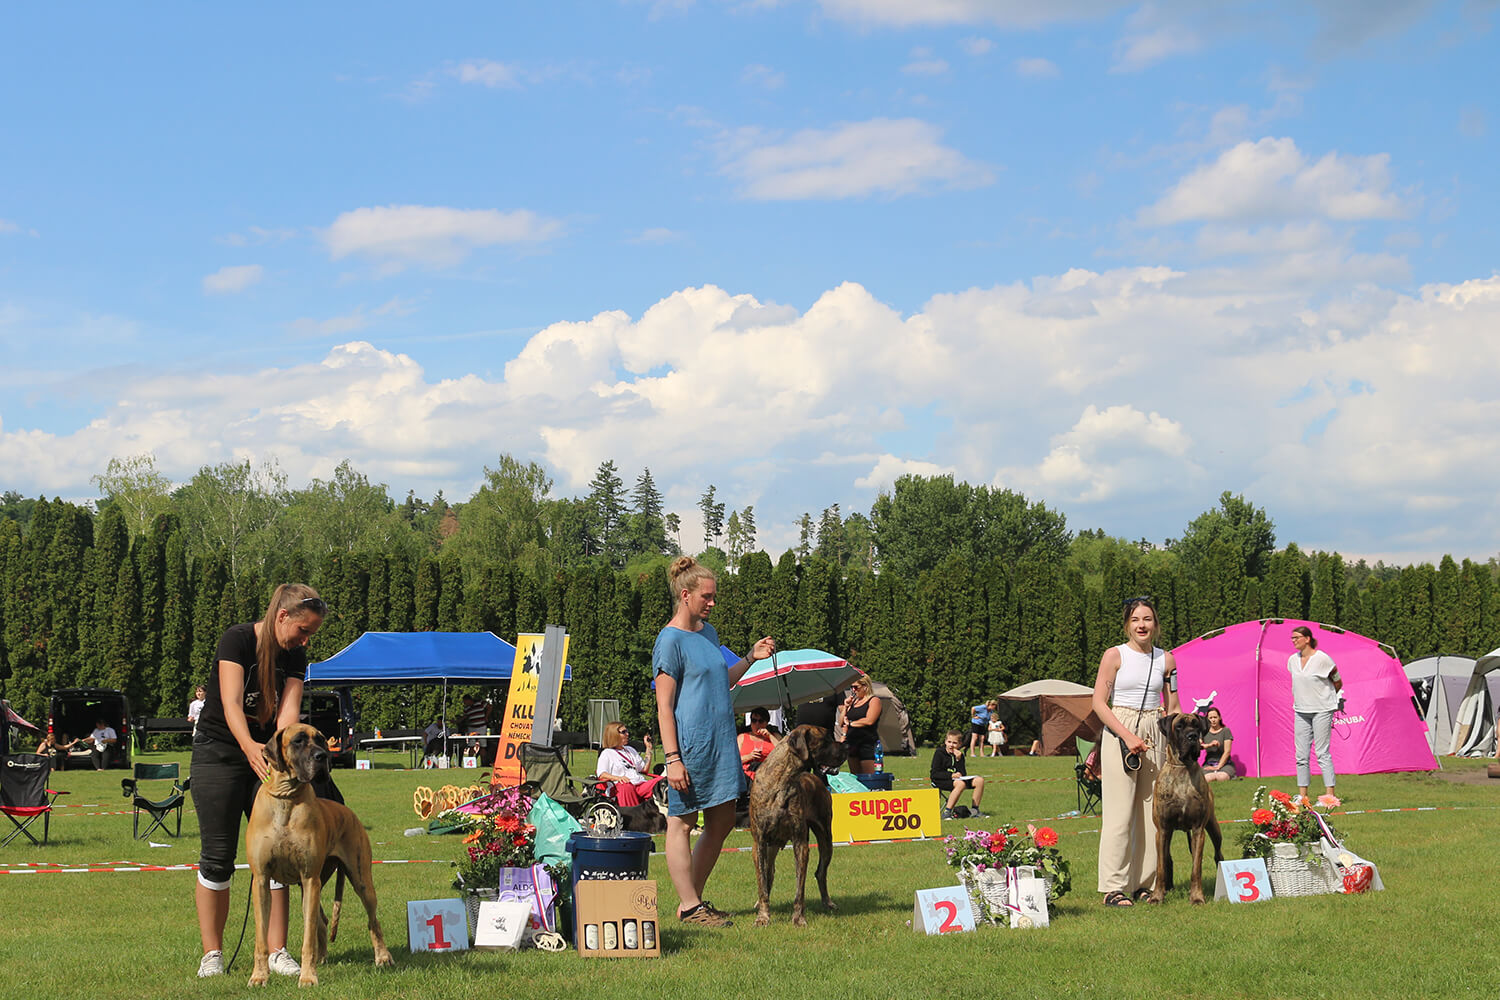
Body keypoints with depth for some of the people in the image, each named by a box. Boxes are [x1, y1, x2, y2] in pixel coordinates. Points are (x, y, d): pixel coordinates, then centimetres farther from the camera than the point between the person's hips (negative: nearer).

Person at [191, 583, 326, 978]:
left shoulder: (294, 656, 1)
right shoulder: (238, 639, -16)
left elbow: (289, 710, -11)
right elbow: (231, 702, -26)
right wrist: (249, 746, -43)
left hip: (264, 754, 5)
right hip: (219, 751, -5)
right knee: (218, 856, -3)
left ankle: (276, 951, 2)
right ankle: (212, 954, 5)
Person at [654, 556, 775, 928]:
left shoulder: (708, 632, 16)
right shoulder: (671, 640, -10)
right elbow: (664, 705, -13)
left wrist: (751, 658, 15)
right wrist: (672, 758, -19)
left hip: (720, 743, 9)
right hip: (690, 746, -9)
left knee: (722, 822, 10)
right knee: (682, 823, 0)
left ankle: (693, 900, 19)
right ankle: (689, 906, 5)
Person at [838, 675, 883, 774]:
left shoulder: (874, 701, -3)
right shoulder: (853, 701, 17)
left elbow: (869, 721, -17)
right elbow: (842, 723, 17)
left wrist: (850, 723, -5)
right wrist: (845, 706, 4)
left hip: (868, 744, -7)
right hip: (852, 744, 7)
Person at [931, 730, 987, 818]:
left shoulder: (959, 755, 6)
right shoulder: (939, 753, -9)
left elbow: (963, 774, -3)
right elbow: (935, 774, -15)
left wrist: (958, 759, -16)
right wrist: (951, 775, -26)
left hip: (955, 780, 6)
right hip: (939, 781, -6)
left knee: (979, 780, -10)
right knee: (961, 784, -36)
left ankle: (975, 810, -3)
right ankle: (947, 813, -35)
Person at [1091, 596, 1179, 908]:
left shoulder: (1165, 659, 8)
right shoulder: (1115, 655, -3)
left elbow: (1172, 707, 14)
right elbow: (1099, 702, -7)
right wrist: (1127, 736, -15)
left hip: (1154, 736, 4)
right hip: (1118, 733, -4)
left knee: (1152, 811, 4)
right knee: (1119, 812, -7)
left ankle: (1144, 883, 12)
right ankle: (1113, 887, -4)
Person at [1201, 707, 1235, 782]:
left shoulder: (1225, 731, 3)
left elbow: (1227, 752, -4)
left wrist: (1218, 767, -11)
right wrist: (1210, 745, -19)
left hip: (1224, 764, -1)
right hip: (1208, 764, 1)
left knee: (1222, 777, -37)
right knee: (1204, 779, -34)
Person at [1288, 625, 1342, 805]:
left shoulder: (1322, 659, -11)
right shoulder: (1292, 660, 6)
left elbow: (1338, 683, 2)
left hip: (1322, 710, -6)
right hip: (1301, 711, 6)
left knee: (1322, 753, -8)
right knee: (1301, 754, 3)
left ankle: (1331, 794, -3)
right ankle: (1302, 794, 8)